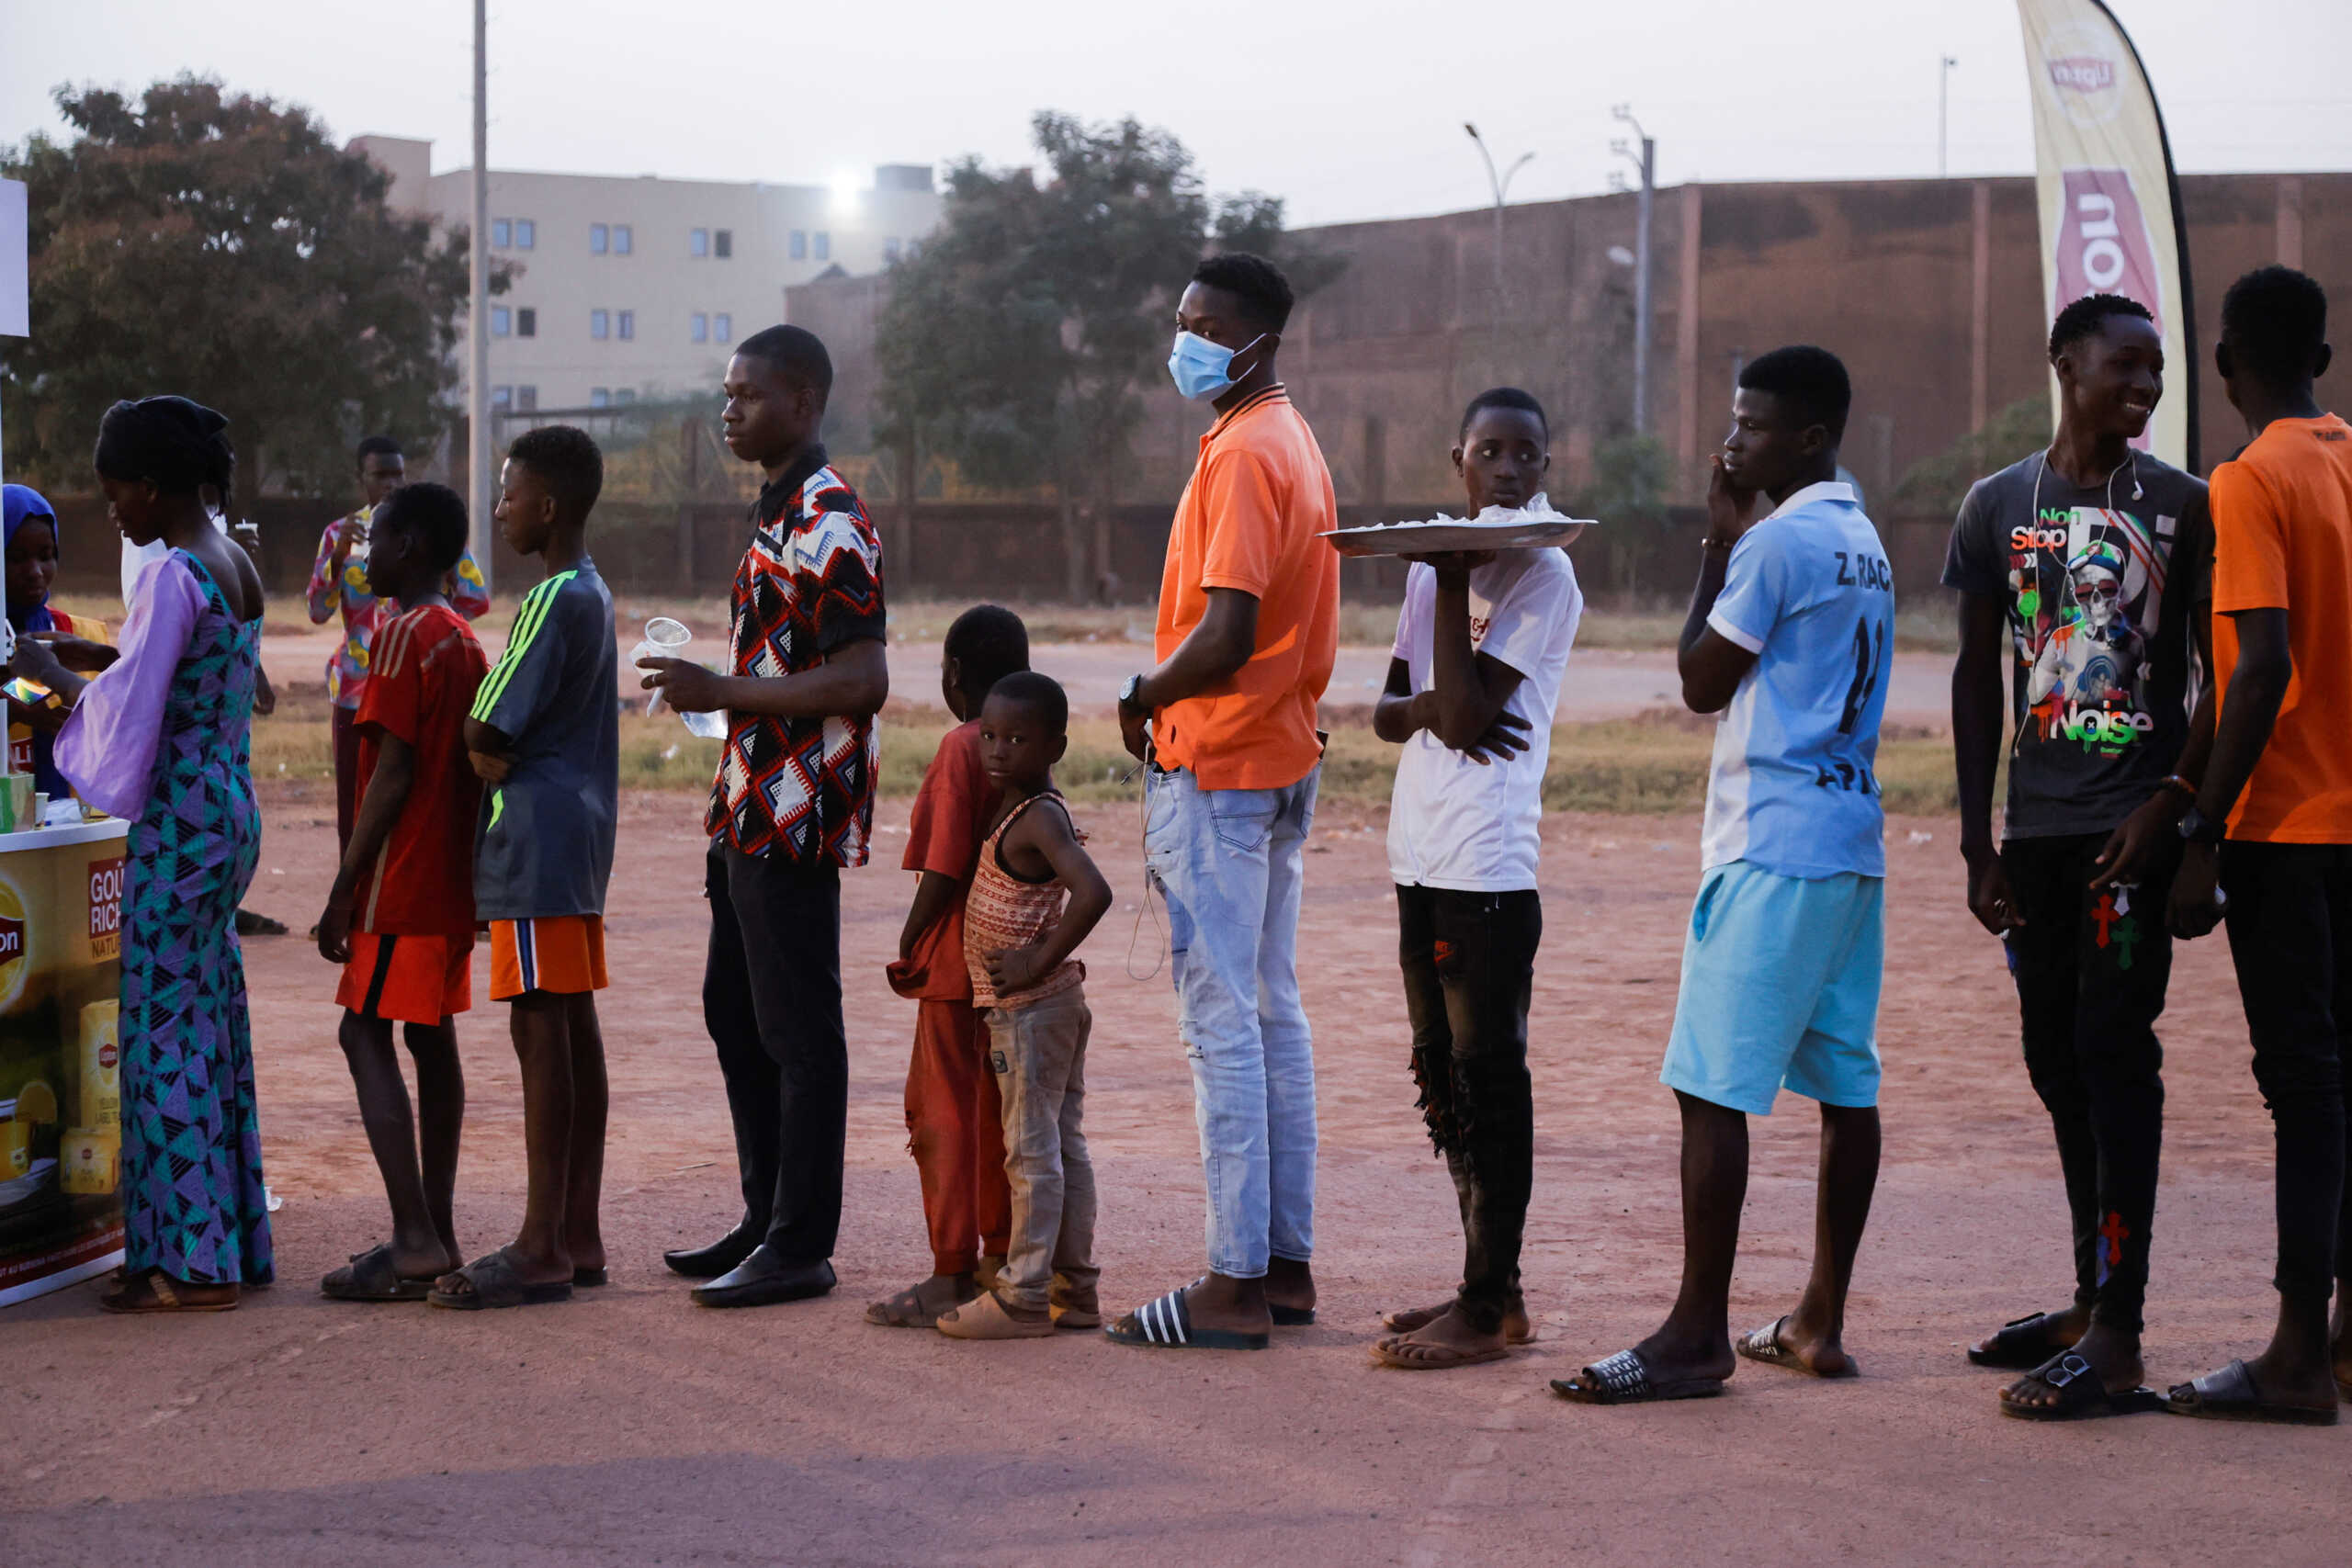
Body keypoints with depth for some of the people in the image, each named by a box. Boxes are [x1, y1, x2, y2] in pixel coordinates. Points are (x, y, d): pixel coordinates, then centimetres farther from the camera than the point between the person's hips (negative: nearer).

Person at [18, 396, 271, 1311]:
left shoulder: (174, 579, -17)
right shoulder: (237, 569, 11)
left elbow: (128, 712, -18)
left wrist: (52, 676, -2)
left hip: (178, 821, -9)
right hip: (231, 807, 9)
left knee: (166, 1023, -3)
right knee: (212, 1018, 13)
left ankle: (191, 1263, 0)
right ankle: (231, 1243, 19)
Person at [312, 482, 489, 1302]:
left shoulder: (402, 636, -14)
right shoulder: (464, 640, 14)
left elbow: (393, 773, -18)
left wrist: (342, 888, -16)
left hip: (403, 878, -9)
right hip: (452, 877, 9)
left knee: (366, 1034, -8)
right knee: (432, 1037, 11)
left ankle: (414, 1241, -15)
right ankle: (436, 1233, 13)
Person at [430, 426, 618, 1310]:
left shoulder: (551, 603, -15)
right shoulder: (594, 594, 15)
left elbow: (489, 748, -16)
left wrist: (471, 732, 3)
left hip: (538, 839, -10)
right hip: (581, 832, 10)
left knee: (542, 1030, -8)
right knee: (574, 1028, 10)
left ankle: (543, 1247, -6)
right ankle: (579, 1236, 13)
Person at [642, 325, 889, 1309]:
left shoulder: (829, 525, -17)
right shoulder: (777, 514, 15)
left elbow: (862, 681, -24)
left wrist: (723, 693, -22)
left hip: (797, 820, -11)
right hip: (753, 812, 11)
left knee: (798, 1031, -4)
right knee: (735, 1014, 16)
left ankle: (802, 1247, 3)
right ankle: (767, 1220, 25)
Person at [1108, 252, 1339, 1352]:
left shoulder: (1242, 456, -16)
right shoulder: (1293, 443, 15)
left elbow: (1226, 633, -24)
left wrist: (1142, 699, -8)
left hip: (1216, 770, -10)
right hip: (1283, 757, 10)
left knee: (1222, 1026, -7)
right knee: (1273, 1018, 12)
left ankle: (1235, 1284, -5)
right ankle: (1286, 1262, 16)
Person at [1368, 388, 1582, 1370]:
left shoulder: (1544, 574, -6)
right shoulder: (1432, 562, 16)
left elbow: (1466, 709, -16)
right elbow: (1388, 710, 15)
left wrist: (1454, 583, -11)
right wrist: (1430, 708, -7)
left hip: (1489, 863, -8)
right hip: (1421, 853, 8)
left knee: (1488, 1077, -5)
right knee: (1444, 1074, 13)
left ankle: (1488, 1310, -1)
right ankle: (1490, 1288, 22)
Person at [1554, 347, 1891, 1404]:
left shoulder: (1777, 541, -12)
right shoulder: (1864, 543, 17)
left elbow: (1702, 682, -6)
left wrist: (1718, 541, 1)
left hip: (1771, 848, -10)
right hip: (1852, 840, 10)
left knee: (1711, 1088, -8)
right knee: (1844, 1085, 9)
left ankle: (1697, 1335, -8)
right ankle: (1820, 1322, 15)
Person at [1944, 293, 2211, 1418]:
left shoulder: (2184, 508, 1)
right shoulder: (1998, 506, 8)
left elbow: (2221, 677, 2)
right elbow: (1978, 677, 10)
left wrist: (2173, 799, -12)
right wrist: (1978, 841, 6)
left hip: (2136, 825, -4)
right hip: (2038, 825, 4)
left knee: (2113, 1047, -10)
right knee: (2056, 1056, 10)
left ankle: (2117, 1335, -11)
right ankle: (2093, 1296, 22)